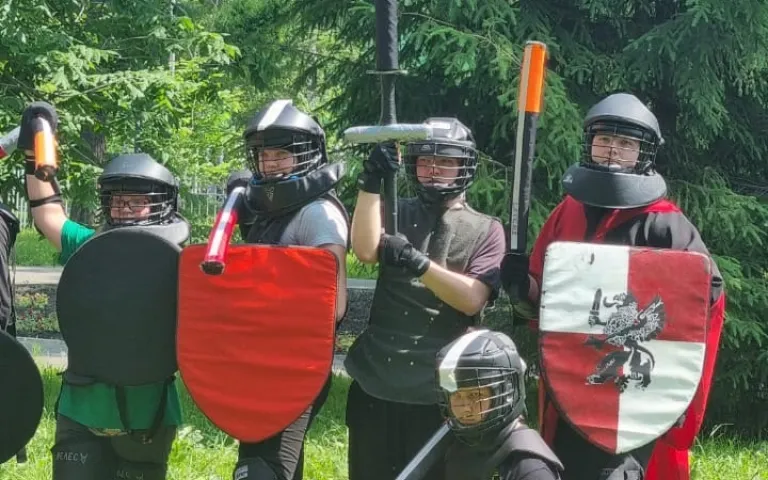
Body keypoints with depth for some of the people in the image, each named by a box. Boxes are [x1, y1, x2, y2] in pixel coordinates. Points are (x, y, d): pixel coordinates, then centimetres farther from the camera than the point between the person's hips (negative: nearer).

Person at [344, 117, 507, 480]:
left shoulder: (486, 231, 4)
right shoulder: (397, 213, 12)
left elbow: (471, 299, -11)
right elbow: (365, 250, -9)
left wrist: (420, 264, -23)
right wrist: (372, 181, -15)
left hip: (439, 391, -2)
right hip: (376, 384, 2)